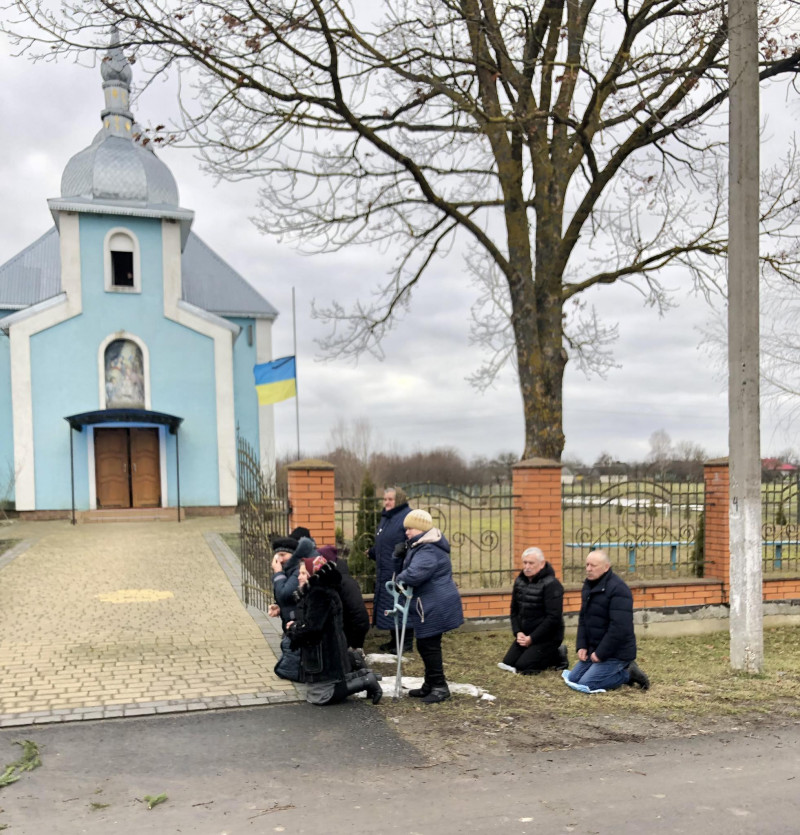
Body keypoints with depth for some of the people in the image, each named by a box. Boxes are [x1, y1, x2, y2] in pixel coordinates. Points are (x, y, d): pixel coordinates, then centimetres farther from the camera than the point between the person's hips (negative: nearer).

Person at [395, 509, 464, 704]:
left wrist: (399, 579, -16)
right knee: (425, 646, 17)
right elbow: (408, 568, 21)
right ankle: (431, 685, 27)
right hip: (429, 606, 11)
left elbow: (413, 574, -33)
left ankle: (439, 687, 6)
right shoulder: (421, 546, 15)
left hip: (435, 607, -11)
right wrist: (401, 555, 2)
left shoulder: (429, 551, -22)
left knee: (429, 646, -4)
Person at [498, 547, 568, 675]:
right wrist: (518, 632, -6)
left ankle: (557, 656, 6)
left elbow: (553, 617, -22)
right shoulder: (519, 581, 5)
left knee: (523, 666, -16)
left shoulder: (551, 584, -18)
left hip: (547, 637, -8)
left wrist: (532, 638, -20)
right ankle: (547, 654, 17)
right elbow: (514, 610, 10)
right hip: (525, 635, 8)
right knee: (507, 663, 2)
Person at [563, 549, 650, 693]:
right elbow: (583, 618, 12)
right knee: (572, 678, 11)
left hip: (616, 653, -9)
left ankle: (627, 674, 2)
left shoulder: (618, 589, -22)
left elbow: (619, 628, -27)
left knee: (585, 684, -16)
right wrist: (581, 646, 0)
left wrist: (601, 654, -21)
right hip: (594, 649, 9)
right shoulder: (588, 585, 7)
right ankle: (622, 670, 16)